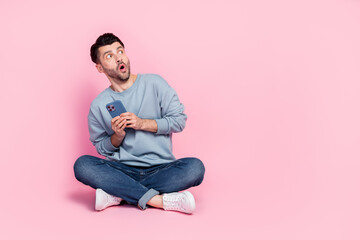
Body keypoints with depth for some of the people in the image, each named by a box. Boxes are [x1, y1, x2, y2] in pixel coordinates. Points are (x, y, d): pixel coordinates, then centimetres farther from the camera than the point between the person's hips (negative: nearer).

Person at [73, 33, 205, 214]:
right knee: (82, 165, -27)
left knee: (195, 167, -30)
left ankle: (119, 194, -24)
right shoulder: (98, 105, 7)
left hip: (161, 168, 0)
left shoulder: (154, 83, 4)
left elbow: (179, 120, 2)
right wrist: (117, 136, -11)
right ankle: (158, 200, -29)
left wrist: (142, 123, -10)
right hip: (122, 170, 1)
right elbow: (101, 148, 11)